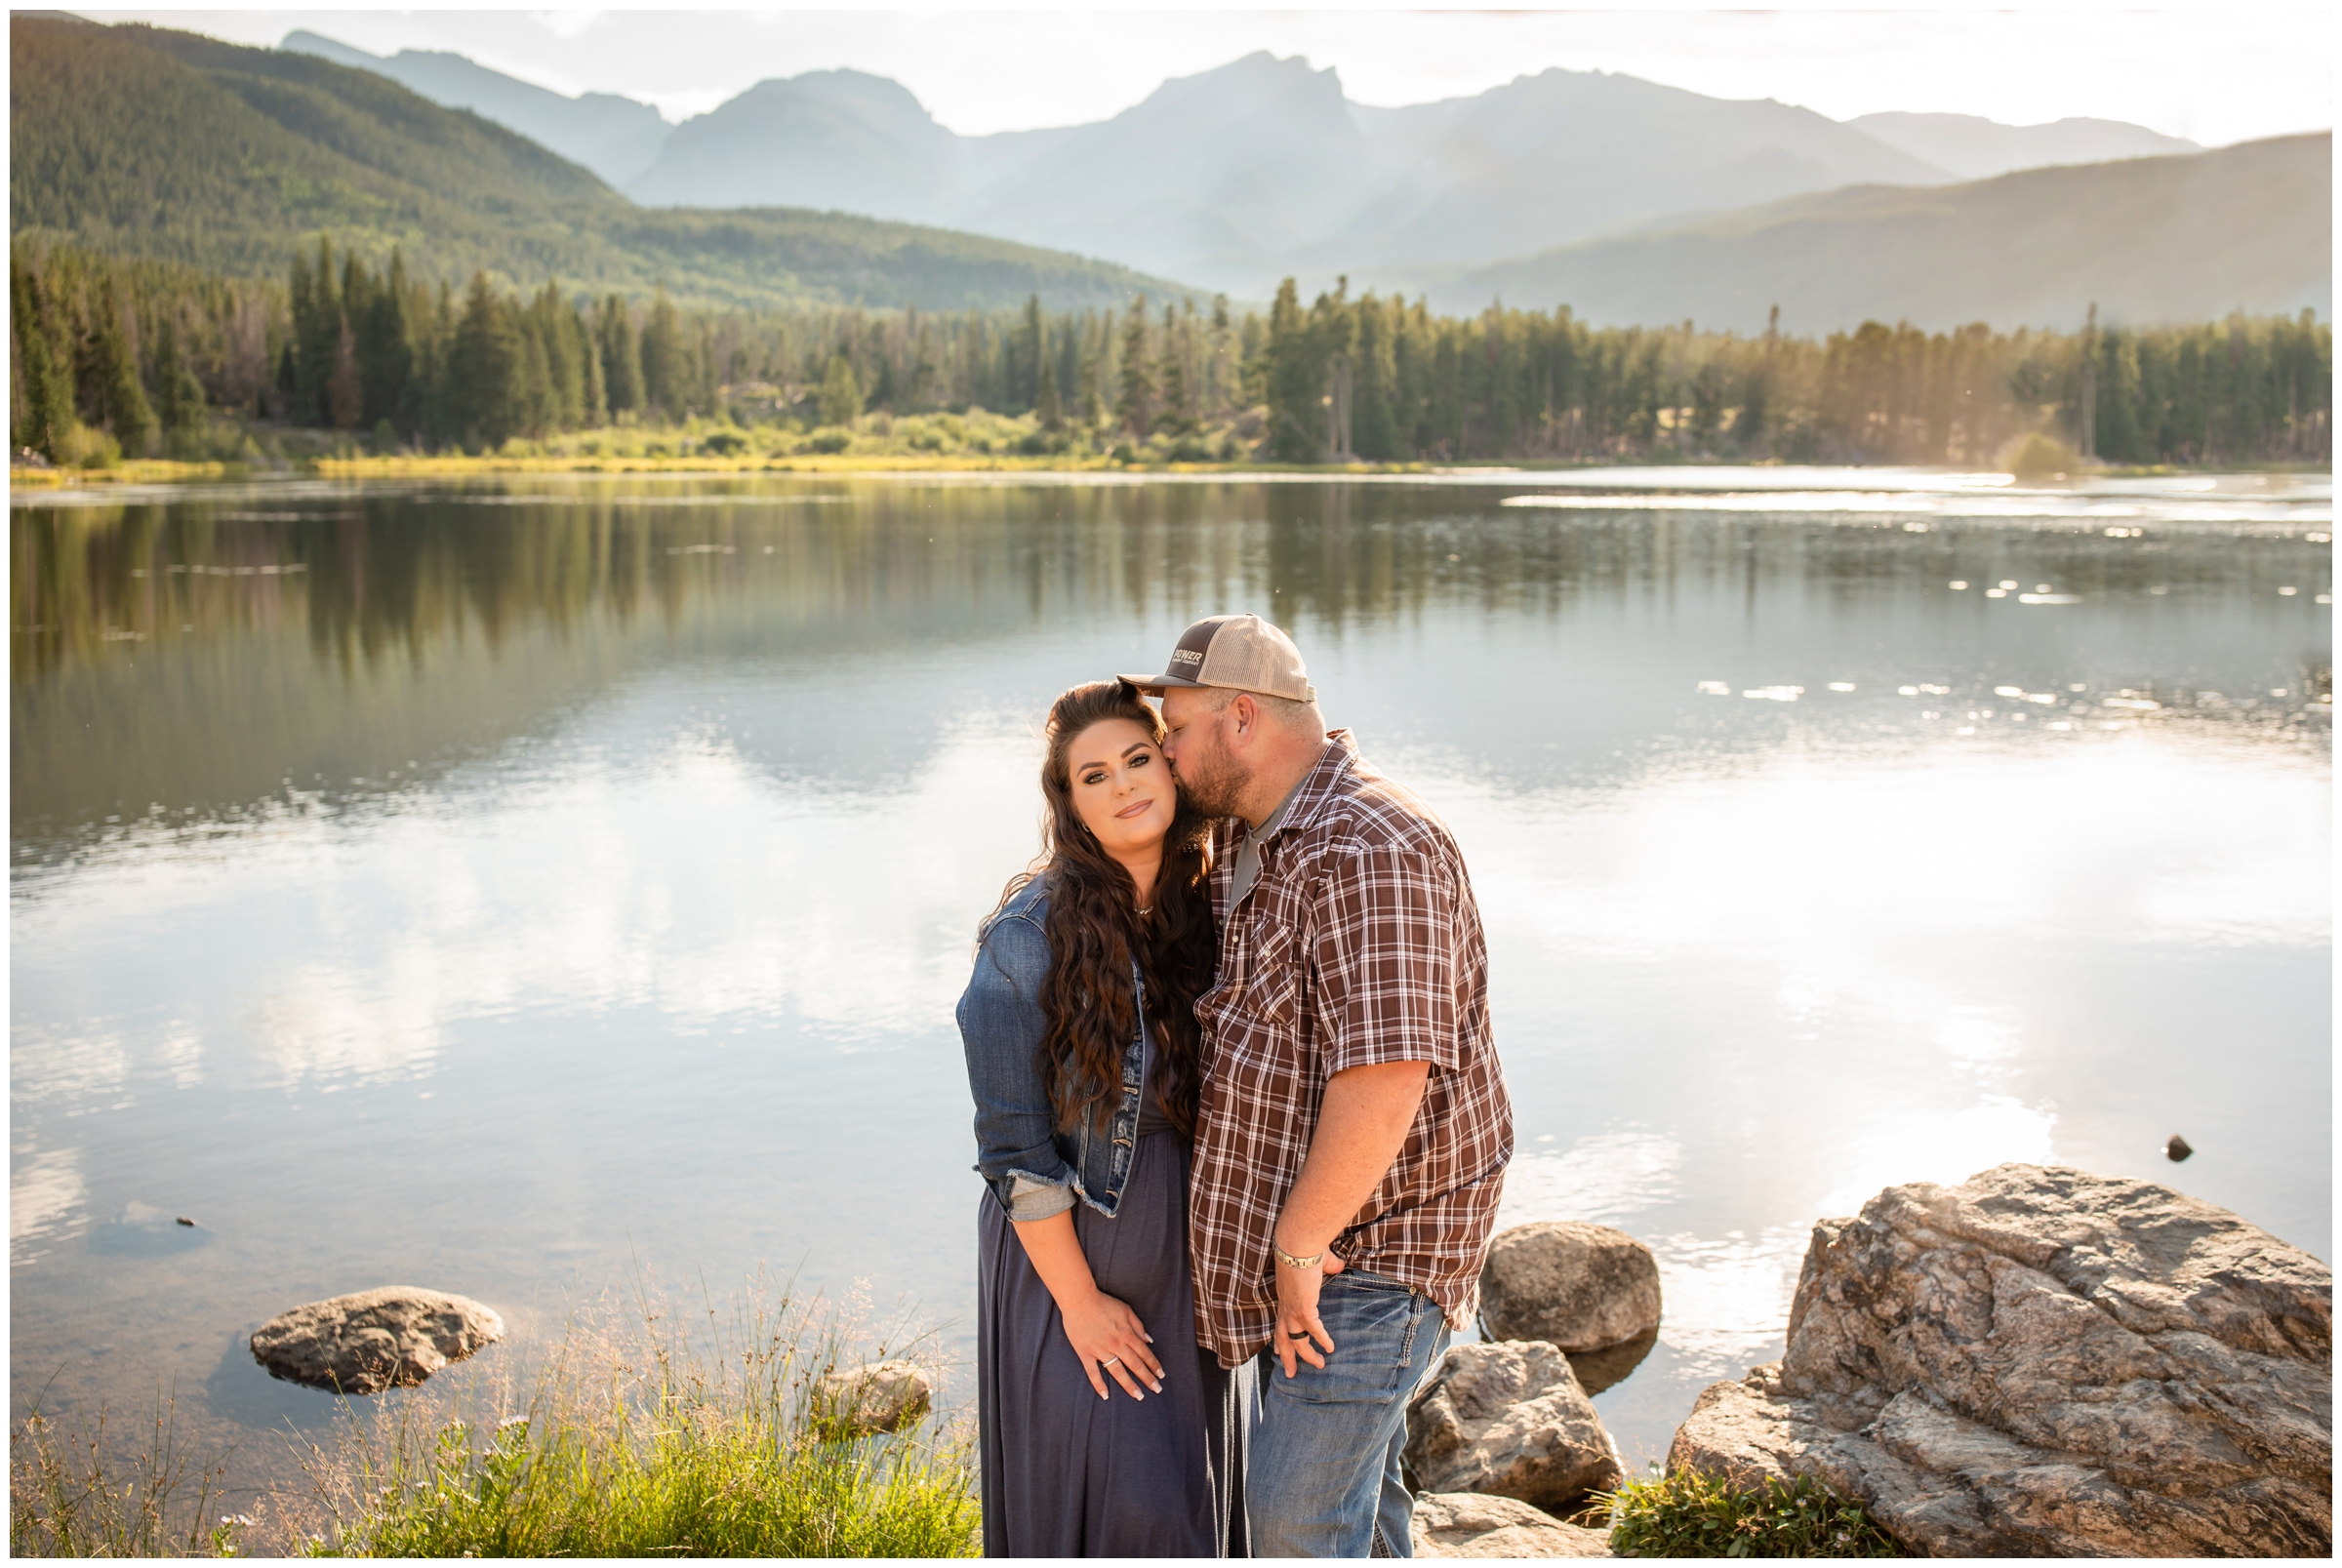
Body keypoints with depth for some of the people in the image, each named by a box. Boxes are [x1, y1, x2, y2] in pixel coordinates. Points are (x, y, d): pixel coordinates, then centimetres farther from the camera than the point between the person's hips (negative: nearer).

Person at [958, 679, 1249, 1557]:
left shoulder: (1207, 914, 0)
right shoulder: (1031, 935, -17)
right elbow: (1013, 1145, -15)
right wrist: (1079, 1299, -13)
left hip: (1183, 1263, 5)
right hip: (1067, 1255, -5)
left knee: (1190, 1498, 15)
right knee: (1104, 1504, 0)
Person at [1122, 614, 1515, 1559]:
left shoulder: (1363, 853, -24)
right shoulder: (1244, 839, 10)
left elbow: (1386, 1074, -32)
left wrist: (1299, 1245, -24)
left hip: (1367, 1242, -10)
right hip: (1307, 1232, 10)